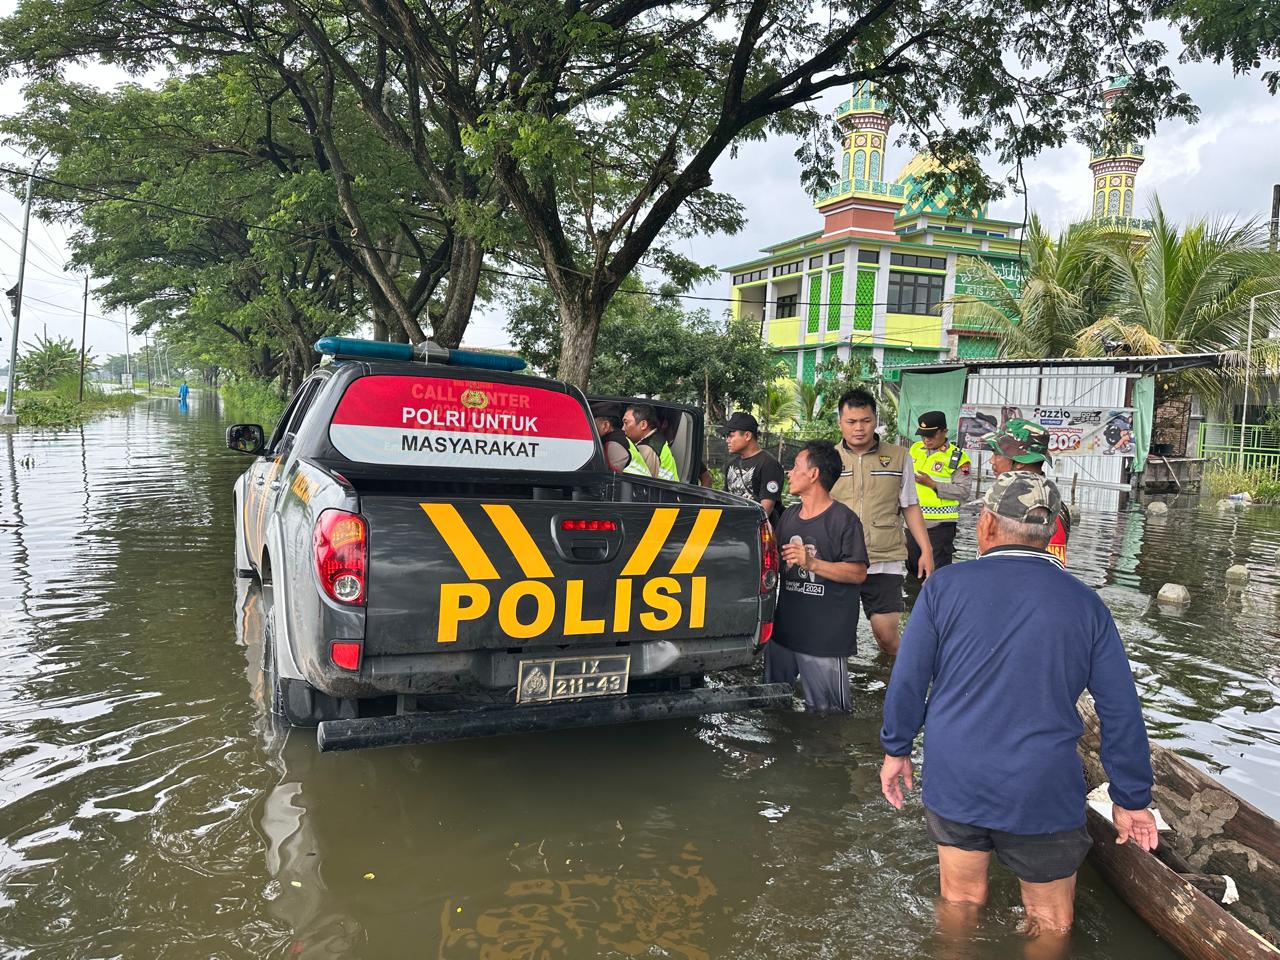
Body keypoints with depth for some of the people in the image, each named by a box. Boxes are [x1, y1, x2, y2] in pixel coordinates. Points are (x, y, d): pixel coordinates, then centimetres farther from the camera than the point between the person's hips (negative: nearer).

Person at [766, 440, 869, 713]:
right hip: (784, 628, 7)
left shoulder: (843, 519, -11)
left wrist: (811, 563, -22)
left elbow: (859, 573, -15)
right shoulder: (789, 516, 13)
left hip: (826, 636, -7)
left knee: (826, 711, -1)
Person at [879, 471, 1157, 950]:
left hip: (953, 781, 1)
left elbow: (907, 680, -4)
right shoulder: (1086, 604, -2)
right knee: (1051, 924, 17)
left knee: (961, 899, 20)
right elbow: (1122, 712, 0)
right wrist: (1131, 799, 10)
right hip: (1044, 793, 0)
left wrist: (896, 749, 9)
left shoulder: (944, 586, -6)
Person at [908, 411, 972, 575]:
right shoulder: (915, 449, 9)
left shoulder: (957, 457, -8)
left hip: (940, 524, -6)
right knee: (912, 566, 17)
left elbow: (964, 491, -15)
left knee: (938, 570, 0)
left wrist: (933, 484, -21)